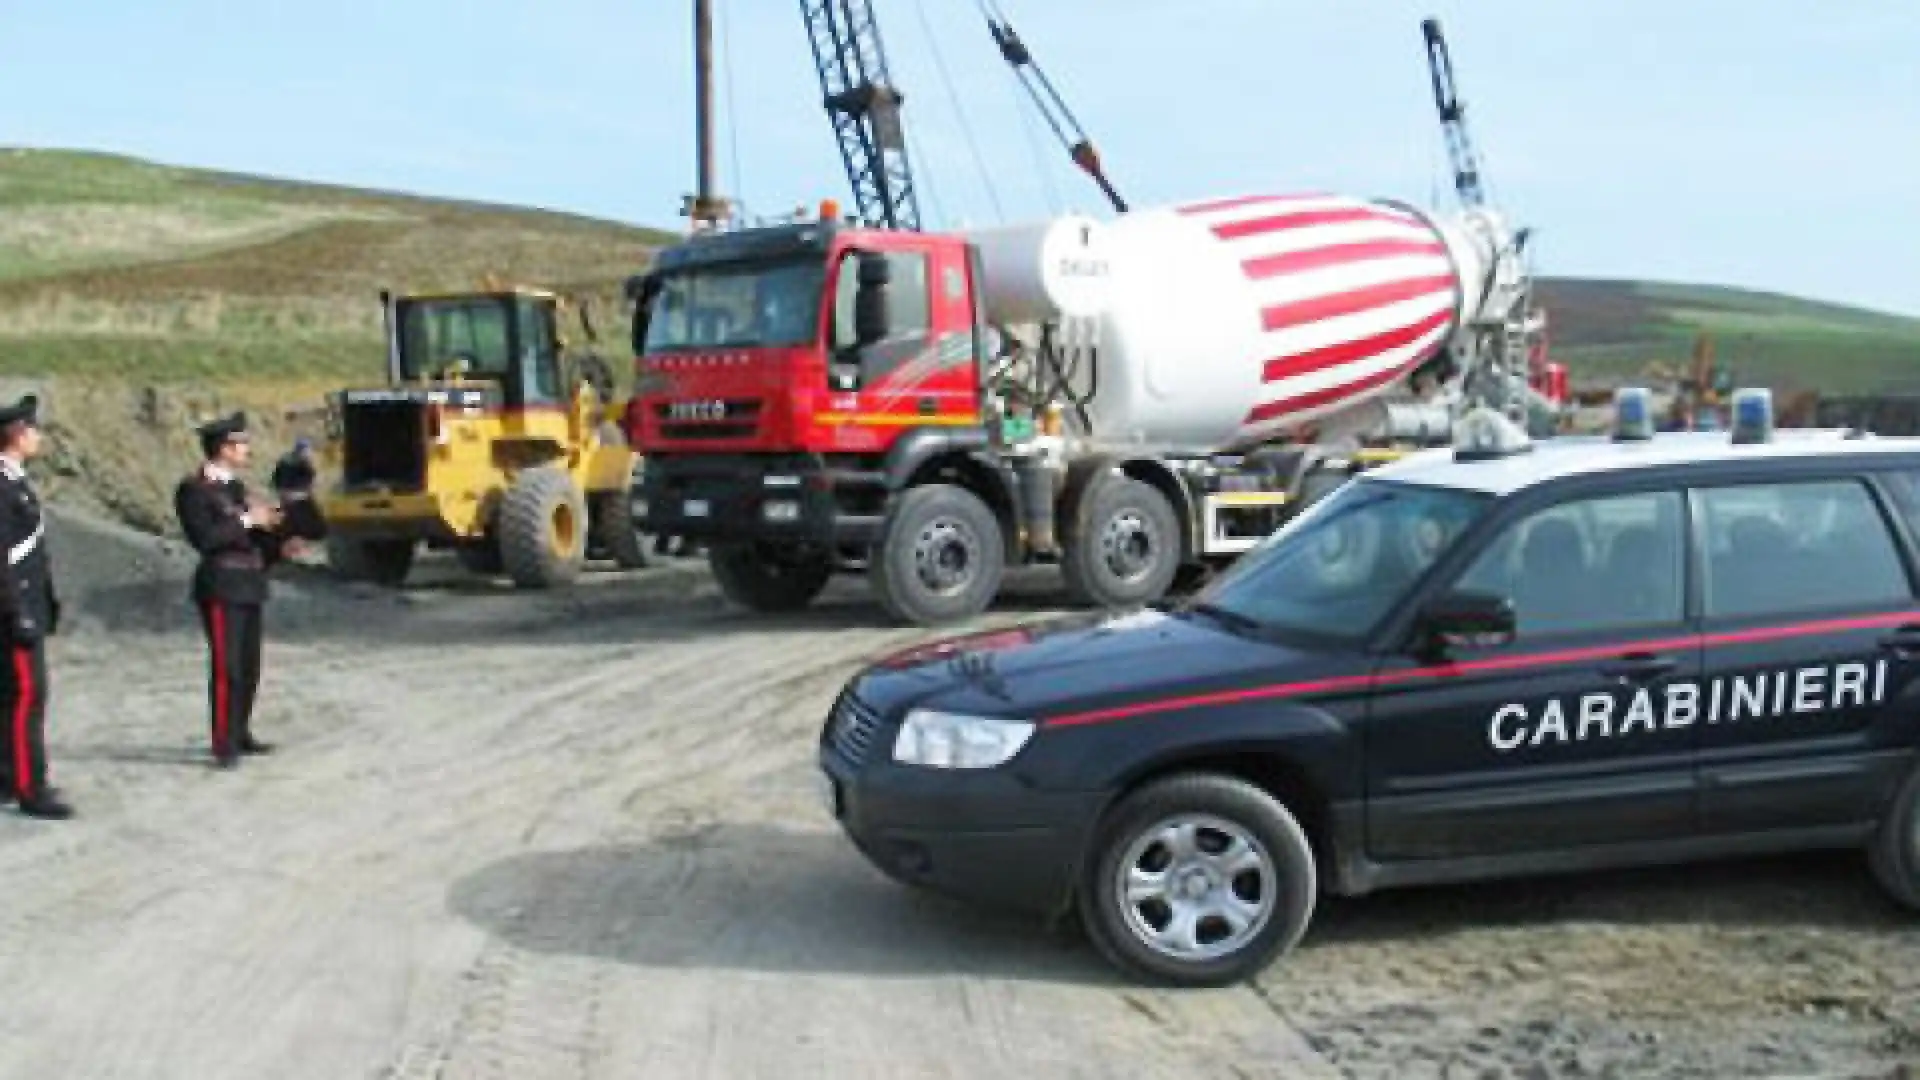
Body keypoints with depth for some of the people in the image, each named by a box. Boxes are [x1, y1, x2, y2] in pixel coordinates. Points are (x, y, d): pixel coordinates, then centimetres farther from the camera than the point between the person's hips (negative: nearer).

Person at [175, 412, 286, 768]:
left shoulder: (234, 486, 16)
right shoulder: (194, 489, -9)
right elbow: (204, 538, -20)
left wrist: (276, 545, 7)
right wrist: (247, 520, -18)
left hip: (249, 587, 8)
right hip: (221, 588, -8)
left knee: (249, 666, 11)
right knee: (227, 667, -9)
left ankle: (241, 734, 21)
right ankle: (224, 745, -5)